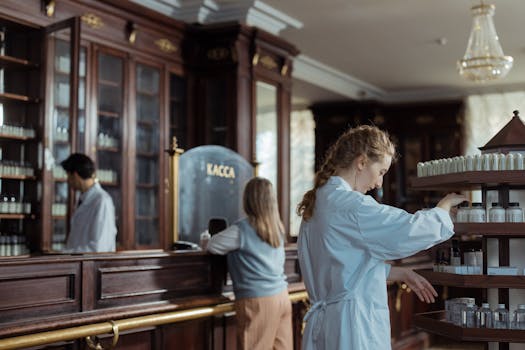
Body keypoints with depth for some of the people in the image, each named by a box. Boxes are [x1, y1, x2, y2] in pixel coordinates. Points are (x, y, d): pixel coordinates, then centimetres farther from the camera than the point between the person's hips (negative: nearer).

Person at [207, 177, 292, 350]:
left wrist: (207, 240, 19)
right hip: (282, 297, 7)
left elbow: (212, 246, -4)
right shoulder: (276, 227, 9)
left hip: (258, 301, -6)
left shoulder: (242, 229, -10)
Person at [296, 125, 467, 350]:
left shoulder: (318, 203, 12)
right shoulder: (350, 206, -18)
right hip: (354, 329, -10)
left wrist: (399, 273, 17)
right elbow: (413, 230, -17)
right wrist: (445, 205, 3)